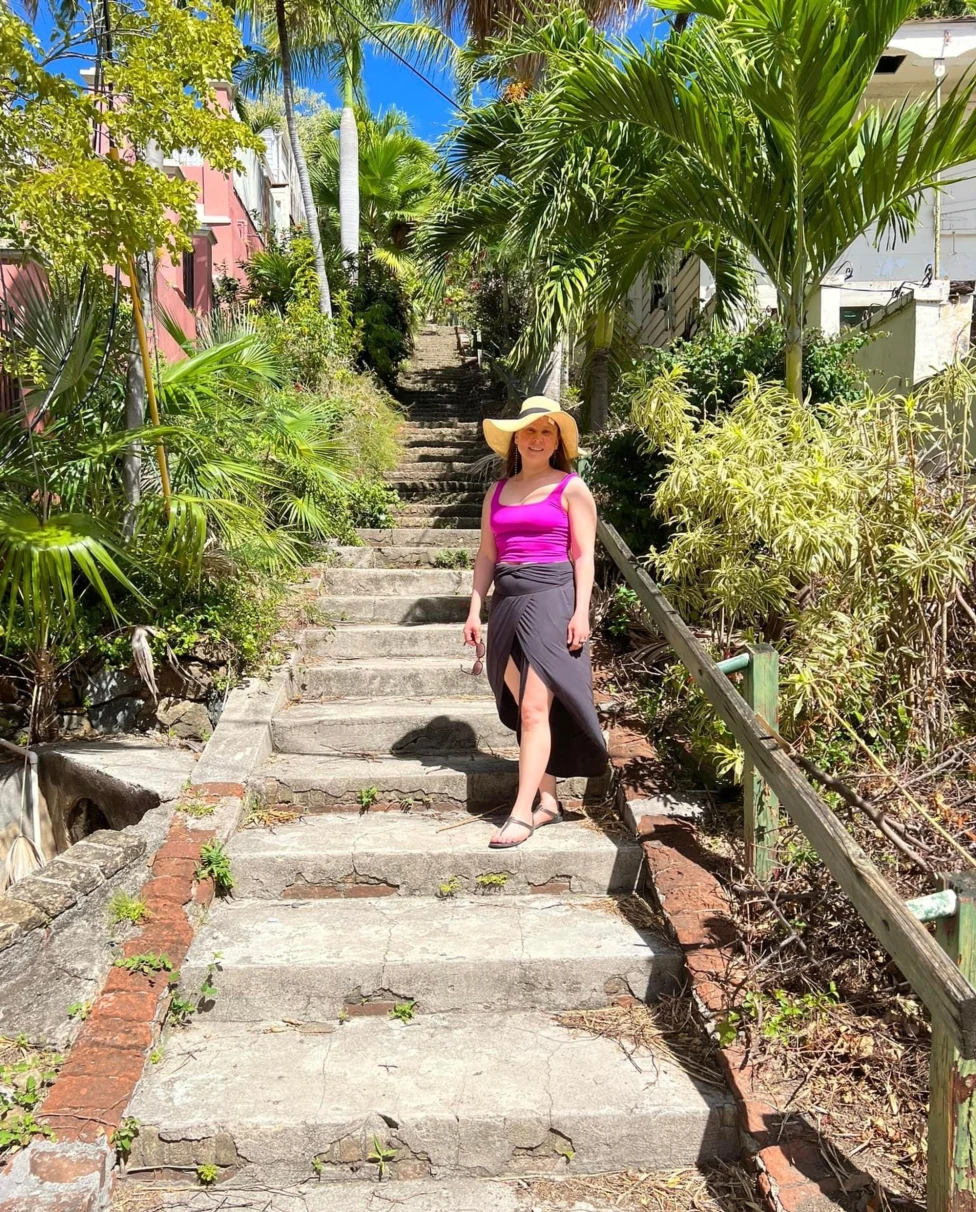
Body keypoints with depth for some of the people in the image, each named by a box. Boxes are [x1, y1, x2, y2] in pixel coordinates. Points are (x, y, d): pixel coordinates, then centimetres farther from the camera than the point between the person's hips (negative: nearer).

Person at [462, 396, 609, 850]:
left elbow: (583, 554, -1)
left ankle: (522, 812, -11)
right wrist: (475, 609, 8)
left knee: (535, 709, -11)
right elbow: (486, 555, 16)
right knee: (525, 709, 7)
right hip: (507, 603, 6)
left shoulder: (571, 489, 4)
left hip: (551, 598, -5)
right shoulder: (497, 492, 17)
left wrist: (581, 611, -10)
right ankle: (548, 801, 15)